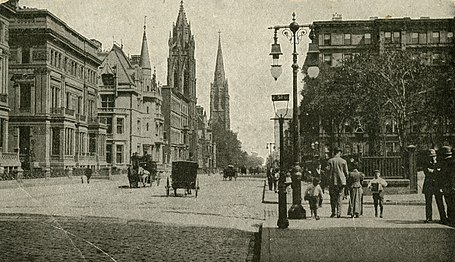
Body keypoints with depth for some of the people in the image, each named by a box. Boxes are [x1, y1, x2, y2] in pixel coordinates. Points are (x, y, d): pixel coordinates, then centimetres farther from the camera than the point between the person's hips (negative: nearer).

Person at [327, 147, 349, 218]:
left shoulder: (330, 161, -3)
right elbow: (346, 172, 2)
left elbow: (328, 171, -5)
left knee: (333, 197, 10)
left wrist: (329, 178, 9)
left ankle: (333, 212, 7)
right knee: (340, 197, 5)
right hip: (341, 181, 0)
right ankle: (339, 213, 0)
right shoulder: (343, 161, -2)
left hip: (332, 181, 0)